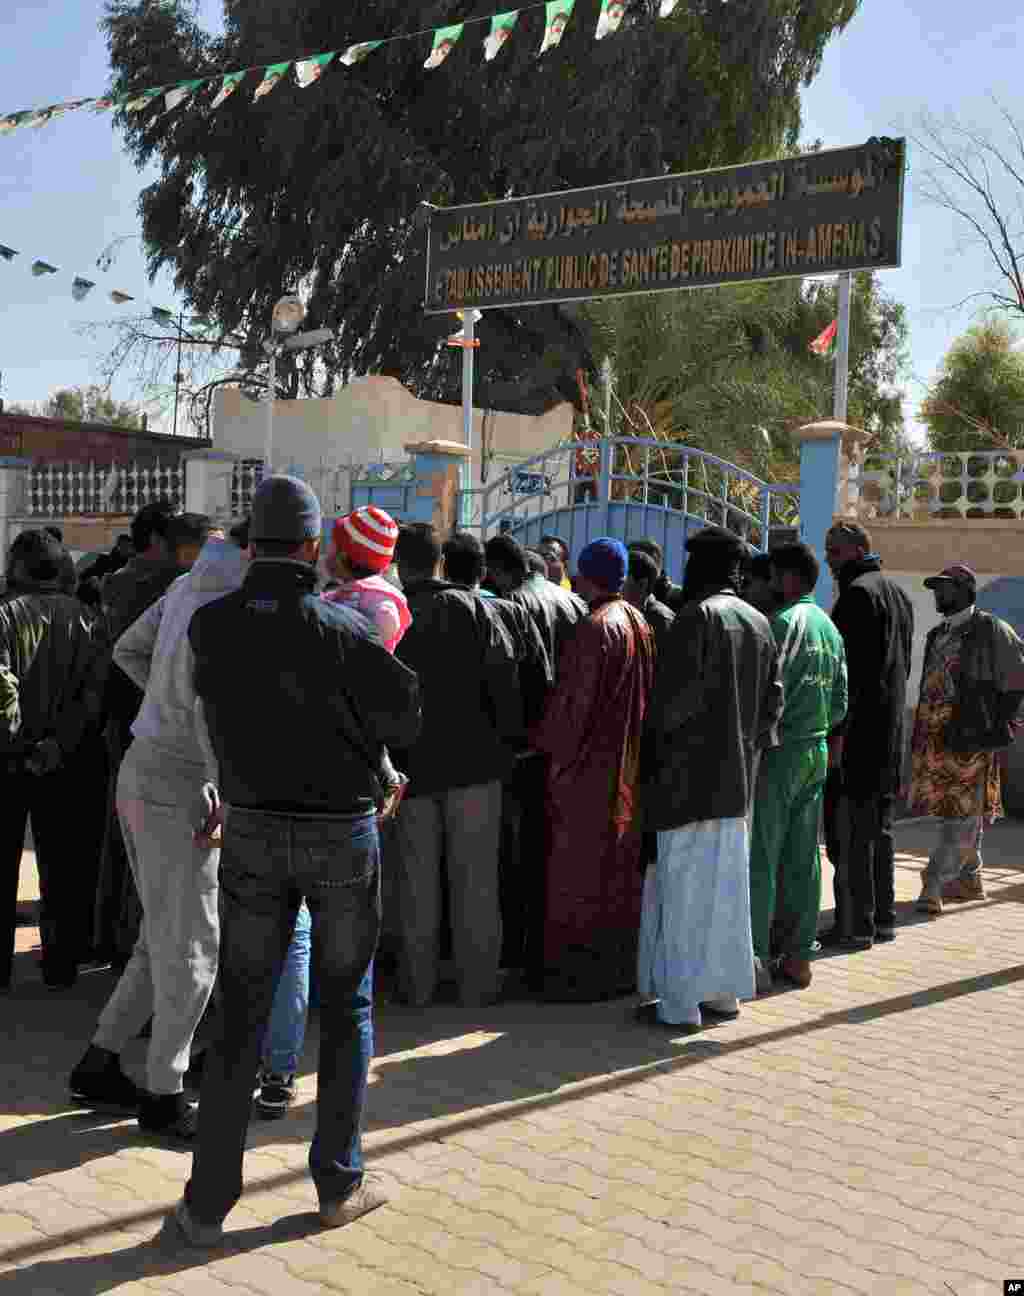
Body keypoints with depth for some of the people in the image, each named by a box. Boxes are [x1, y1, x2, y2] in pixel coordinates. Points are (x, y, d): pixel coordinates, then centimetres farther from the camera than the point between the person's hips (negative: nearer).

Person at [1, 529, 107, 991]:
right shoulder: (82, 617, 3)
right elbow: (94, 692, -6)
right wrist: (58, 744, -6)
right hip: (65, 763, 3)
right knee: (62, 866, 11)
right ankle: (62, 965, 16)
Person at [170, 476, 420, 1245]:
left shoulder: (210, 625, -5)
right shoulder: (340, 628, -15)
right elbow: (405, 716, -9)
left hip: (254, 833, 3)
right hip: (344, 833, -2)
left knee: (241, 1017, 10)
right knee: (347, 1009, 13)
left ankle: (208, 1202, 14)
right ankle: (339, 1184, 21)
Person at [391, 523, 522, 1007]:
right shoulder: (472, 607, -4)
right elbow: (504, 676, -7)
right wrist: (511, 738, 2)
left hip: (410, 764, 1)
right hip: (473, 759, 0)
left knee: (417, 881, 11)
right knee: (475, 879, 8)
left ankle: (418, 984, 17)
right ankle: (477, 984, 13)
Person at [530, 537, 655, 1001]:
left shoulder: (594, 628, -17)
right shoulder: (640, 623, 7)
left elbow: (572, 701, -17)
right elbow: (644, 695, 11)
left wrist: (541, 742, -4)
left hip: (588, 767, -8)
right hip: (628, 768, 8)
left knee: (579, 867, 1)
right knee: (620, 864, 14)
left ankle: (578, 973, 8)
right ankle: (620, 964, 23)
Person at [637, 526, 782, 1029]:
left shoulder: (697, 615, -14)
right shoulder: (758, 622, 9)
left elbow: (674, 696, -19)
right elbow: (773, 699, 11)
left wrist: (655, 738, -3)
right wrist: (748, 742, 16)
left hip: (689, 774, -7)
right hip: (738, 778, 7)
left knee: (683, 886, -1)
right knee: (727, 883, 15)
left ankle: (678, 1002, 4)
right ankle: (724, 990, 22)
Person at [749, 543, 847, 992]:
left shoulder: (784, 622, -12)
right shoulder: (830, 627, 13)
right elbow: (841, 702, 15)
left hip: (779, 752, -8)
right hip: (817, 752, 8)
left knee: (762, 858, -3)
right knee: (803, 856, 11)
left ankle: (756, 958, -1)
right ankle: (798, 954, 16)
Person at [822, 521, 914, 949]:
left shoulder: (857, 593, -12)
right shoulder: (898, 593, 17)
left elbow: (850, 668, -20)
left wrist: (837, 732, -20)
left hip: (857, 731, -10)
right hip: (890, 730, 10)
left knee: (849, 832, -4)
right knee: (879, 827, 16)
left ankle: (855, 926, -1)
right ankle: (882, 917, 23)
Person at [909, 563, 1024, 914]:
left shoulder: (991, 630, -3)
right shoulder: (937, 635, 18)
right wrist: (922, 734, 17)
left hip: (969, 737, -7)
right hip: (935, 736, 7)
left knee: (961, 812, -7)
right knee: (964, 813, 13)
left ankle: (934, 884, -9)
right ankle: (970, 880, 23)